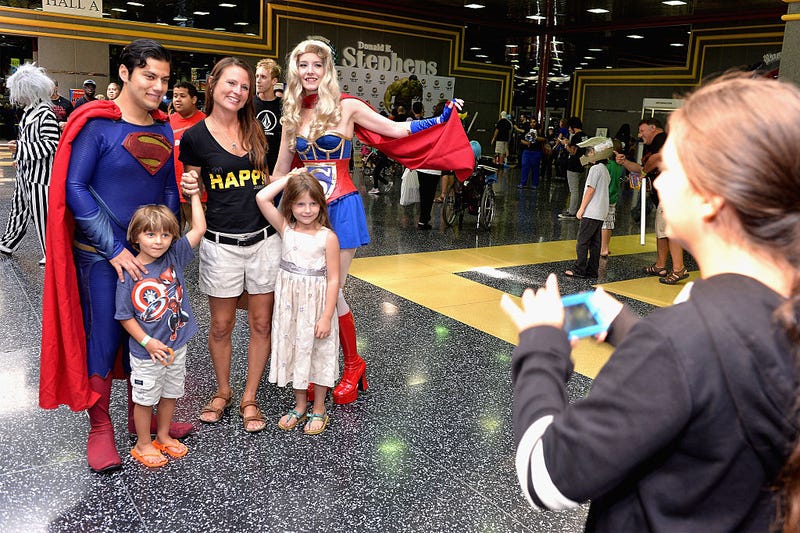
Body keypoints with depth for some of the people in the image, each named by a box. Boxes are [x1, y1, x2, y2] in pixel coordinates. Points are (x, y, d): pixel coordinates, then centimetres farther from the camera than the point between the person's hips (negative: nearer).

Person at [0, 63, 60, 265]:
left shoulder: (46, 115, -18)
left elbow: (50, 145, -23)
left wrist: (20, 149, -22)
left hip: (40, 174, -10)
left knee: (42, 215, -3)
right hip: (25, 172, 10)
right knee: (18, 208, 21)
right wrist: (20, 157, 24)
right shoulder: (29, 112, 10)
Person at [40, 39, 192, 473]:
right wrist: (114, 249, -16)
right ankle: (100, 430, 20)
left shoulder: (163, 128, 7)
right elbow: (74, 189, -13)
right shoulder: (97, 124, -10)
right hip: (101, 256, -6)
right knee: (102, 340, 3)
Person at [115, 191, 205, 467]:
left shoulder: (174, 257, -6)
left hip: (176, 345, 4)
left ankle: (163, 436, 42)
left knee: (171, 393, 21)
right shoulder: (130, 273, -17)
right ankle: (143, 444, 33)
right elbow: (125, 316, -12)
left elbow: (199, 229, -11)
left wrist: (194, 194, -9)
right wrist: (147, 342, -18)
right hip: (146, 352, -4)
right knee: (146, 398, 13)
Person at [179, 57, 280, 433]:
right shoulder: (195, 137, -3)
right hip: (221, 243, -3)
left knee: (262, 323, 7)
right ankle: (222, 391, 32)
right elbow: (193, 190, 4)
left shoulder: (255, 130, 7)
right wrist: (190, 188, -16)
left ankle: (249, 398, 23)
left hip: (264, 239, 3)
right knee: (221, 326, 9)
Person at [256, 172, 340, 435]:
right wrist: (289, 177, -8)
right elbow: (262, 198, -12)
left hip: (316, 304, -4)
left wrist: (326, 317, -15)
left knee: (318, 353, 9)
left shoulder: (328, 237, -11)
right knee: (293, 350, 15)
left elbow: (333, 279, -11)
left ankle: (319, 409, 27)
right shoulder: (285, 228, -2)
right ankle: (300, 406, 33)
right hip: (289, 303, 4)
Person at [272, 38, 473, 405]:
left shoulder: (345, 107, -3)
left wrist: (441, 119, -8)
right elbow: (281, 169, 15)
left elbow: (396, 130, -2)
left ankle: (353, 365, 19)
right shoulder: (292, 115, 9)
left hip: (340, 208, -4)